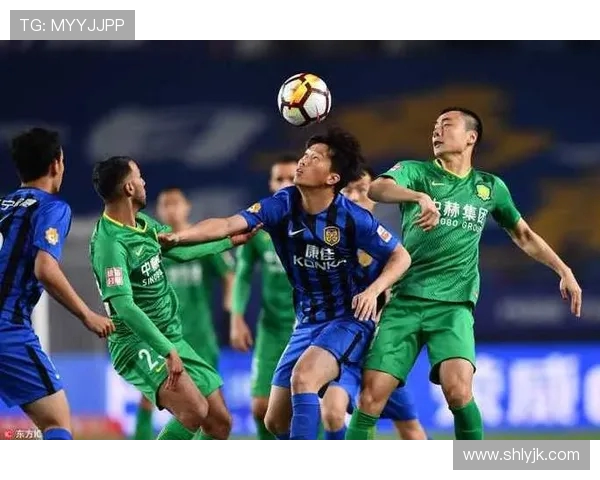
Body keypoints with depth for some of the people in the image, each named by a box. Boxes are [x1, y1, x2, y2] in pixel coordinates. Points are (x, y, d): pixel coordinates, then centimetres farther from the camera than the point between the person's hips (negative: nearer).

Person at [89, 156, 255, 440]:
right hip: (137, 345, -10)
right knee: (194, 409, -30)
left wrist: (231, 241, 32)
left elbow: (181, 249, 26)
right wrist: (167, 351, -33)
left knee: (220, 423, 7)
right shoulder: (110, 242, -21)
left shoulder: (144, 225, 8)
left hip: (171, 340, 10)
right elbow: (124, 305, -29)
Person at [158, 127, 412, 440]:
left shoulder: (352, 218, -17)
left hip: (349, 320, -6)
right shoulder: (283, 206, -8)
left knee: (303, 377, -32)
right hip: (308, 322, 6)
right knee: (276, 421, 5)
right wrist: (178, 236, -33)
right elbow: (228, 225, -19)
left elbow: (400, 256, -7)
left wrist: (373, 291, -24)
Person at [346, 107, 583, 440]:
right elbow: (376, 189, -17)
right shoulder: (415, 172, 5)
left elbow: (523, 235, 28)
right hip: (404, 300, 0)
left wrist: (564, 271, 19)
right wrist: (420, 197, -36)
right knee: (372, 395, -10)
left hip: (453, 305, 0)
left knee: (457, 388, -24)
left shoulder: (490, 187, 13)